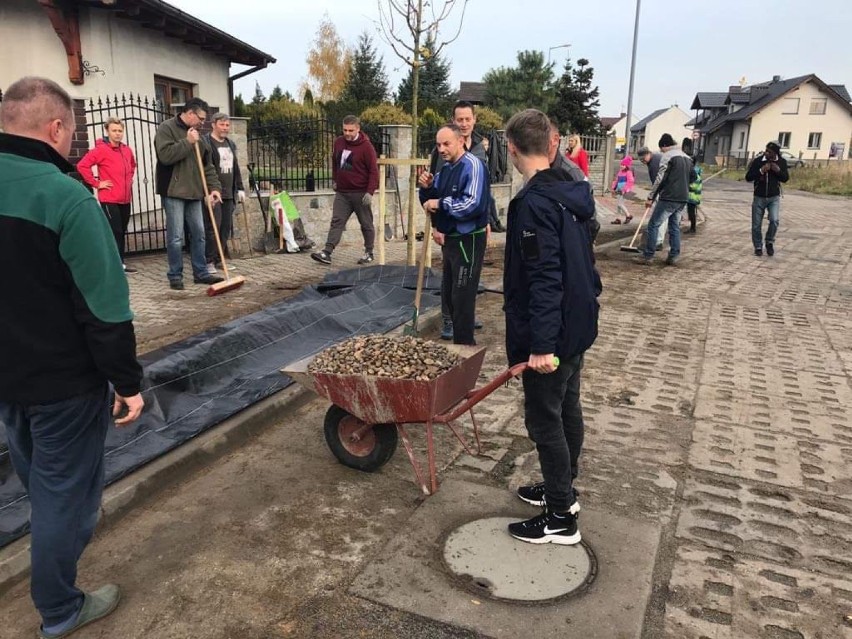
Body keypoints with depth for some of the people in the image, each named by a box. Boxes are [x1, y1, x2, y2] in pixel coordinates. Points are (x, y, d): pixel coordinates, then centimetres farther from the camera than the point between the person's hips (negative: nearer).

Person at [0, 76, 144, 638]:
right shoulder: (65, 196, -23)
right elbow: (105, 309, -24)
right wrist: (128, 381, -14)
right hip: (62, 381, -8)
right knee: (64, 491, 9)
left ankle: (65, 549, 55)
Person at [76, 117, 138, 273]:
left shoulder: (127, 150, 10)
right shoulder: (101, 150, -11)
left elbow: (132, 165, 31)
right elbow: (82, 166, -16)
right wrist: (96, 183, -13)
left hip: (125, 199, 7)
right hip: (109, 199, -7)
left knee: (122, 232, 12)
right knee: (115, 232, -7)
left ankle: (120, 263, 20)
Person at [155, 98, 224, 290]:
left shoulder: (197, 135, 15)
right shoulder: (166, 128, -6)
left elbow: (207, 165, 14)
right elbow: (165, 155, -21)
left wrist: (214, 187, 2)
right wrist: (188, 142, -16)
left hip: (194, 193, 7)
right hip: (173, 192, -7)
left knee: (198, 234, 8)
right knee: (175, 237, -4)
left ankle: (201, 273, 17)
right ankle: (175, 275, 5)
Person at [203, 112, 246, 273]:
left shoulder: (231, 144, 20)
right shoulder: (205, 142, -5)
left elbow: (235, 169, 25)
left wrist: (240, 188, 19)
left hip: (228, 193, 7)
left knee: (226, 227, 7)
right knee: (213, 226, -8)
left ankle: (219, 258, 15)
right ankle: (209, 261, -2)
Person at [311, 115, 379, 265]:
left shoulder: (366, 146, -12)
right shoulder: (338, 142, 6)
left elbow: (374, 170, -13)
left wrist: (370, 191, -18)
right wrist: (335, 180, 20)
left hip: (360, 193, -5)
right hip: (341, 192, 5)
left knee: (366, 224, 7)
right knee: (337, 222, -2)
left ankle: (369, 253, 21)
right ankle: (327, 252, -6)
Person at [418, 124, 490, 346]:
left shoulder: (472, 165, -16)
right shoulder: (446, 167, 11)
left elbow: (474, 204, -29)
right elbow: (432, 202, 17)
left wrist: (440, 203, -20)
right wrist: (427, 187, -4)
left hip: (468, 241, -9)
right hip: (451, 239, 10)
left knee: (462, 297, -3)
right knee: (448, 295, 17)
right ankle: (459, 340, 32)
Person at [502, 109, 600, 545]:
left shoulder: (533, 203, -21)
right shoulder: (570, 194, 7)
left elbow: (543, 279, -27)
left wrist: (541, 344, -26)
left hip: (551, 332, -10)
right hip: (576, 325, 10)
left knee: (544, 420, 2)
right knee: (567, 410, 19)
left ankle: (561, 519, 14)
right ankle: (562, 489, 37)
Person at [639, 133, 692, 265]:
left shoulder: (668, 156, -7)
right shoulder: (687, 157, 17)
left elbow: (660, 179, -12)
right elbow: (690, 179, 21)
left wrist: (650, 197, -8)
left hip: (668, 198, -8)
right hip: (683, 199, 8)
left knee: (653, 225, -2)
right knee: (675, 227, 13)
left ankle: (648, 256, -3)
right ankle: (673, 256, 12)